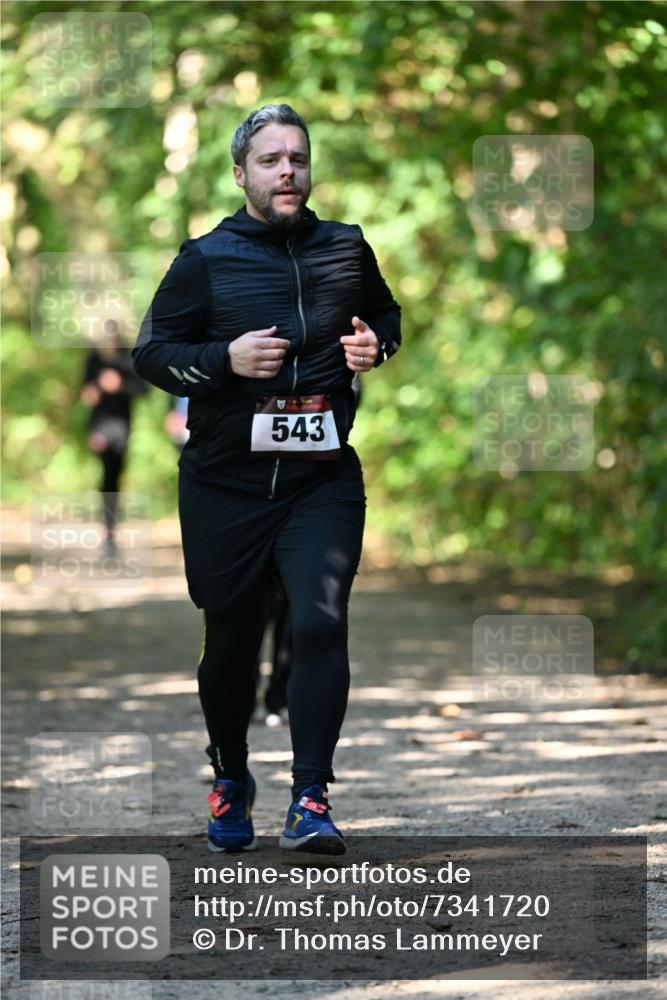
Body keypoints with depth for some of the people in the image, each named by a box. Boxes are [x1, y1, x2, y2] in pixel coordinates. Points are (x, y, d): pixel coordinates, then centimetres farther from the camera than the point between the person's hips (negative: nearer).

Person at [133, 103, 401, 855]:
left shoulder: (346, 249, 7)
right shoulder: (206, 259, -1)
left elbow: (387, 315, 25)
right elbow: (150, 353, 0)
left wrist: (376, 345, 2)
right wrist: (226, 359, -16)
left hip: (323, 481, 1)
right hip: (225, 483, -1)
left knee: (321, 622, -17)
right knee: (231, 639, 8)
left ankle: (310, 801, -14)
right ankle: (230, 782, 32)